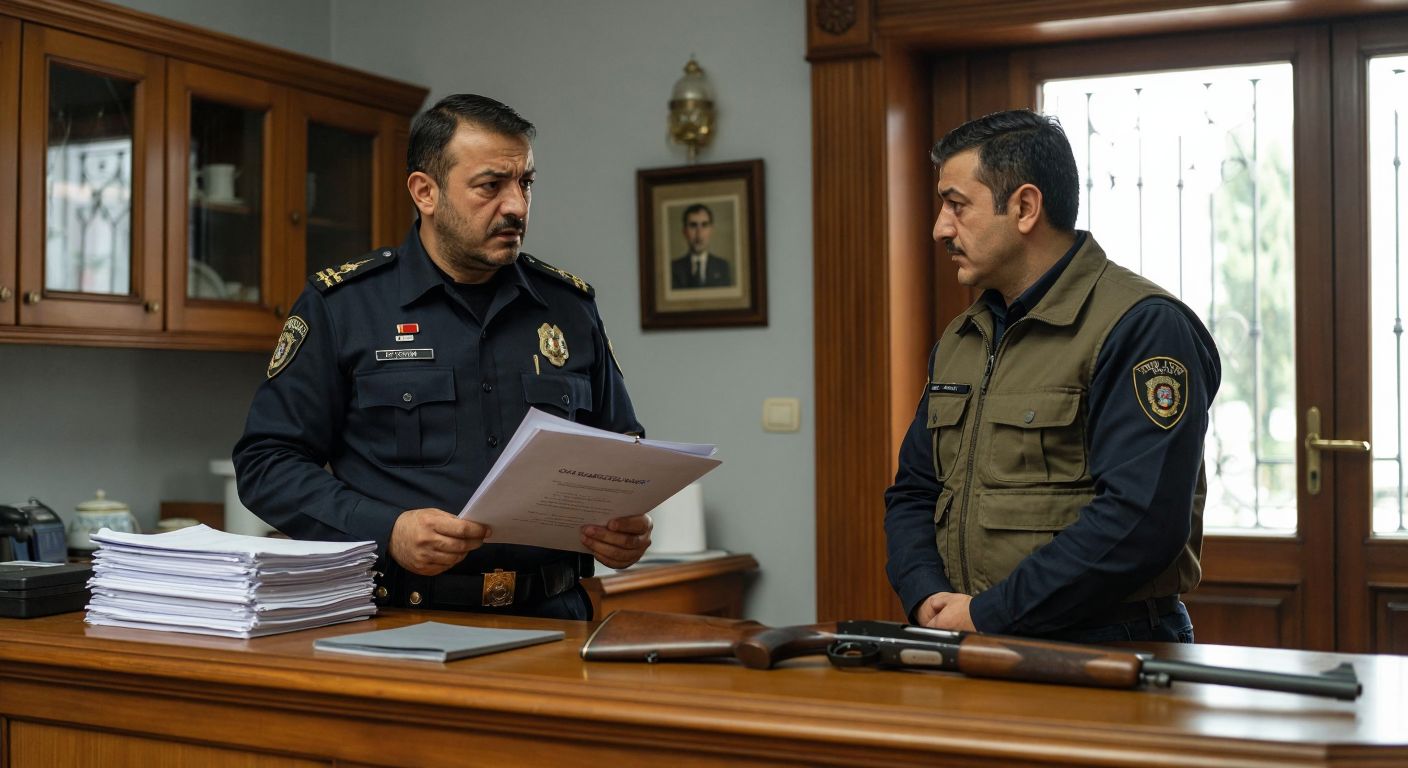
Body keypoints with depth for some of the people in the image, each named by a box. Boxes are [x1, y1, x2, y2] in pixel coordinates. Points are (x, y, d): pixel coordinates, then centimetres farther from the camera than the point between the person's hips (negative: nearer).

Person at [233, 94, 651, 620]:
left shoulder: (571, 306, 14)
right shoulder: (341, 304, 4)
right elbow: (267, 461, 2)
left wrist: (627, 526, 1)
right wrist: (386, 532, -13)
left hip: (548, 617, 3)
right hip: (397, 623, -3)